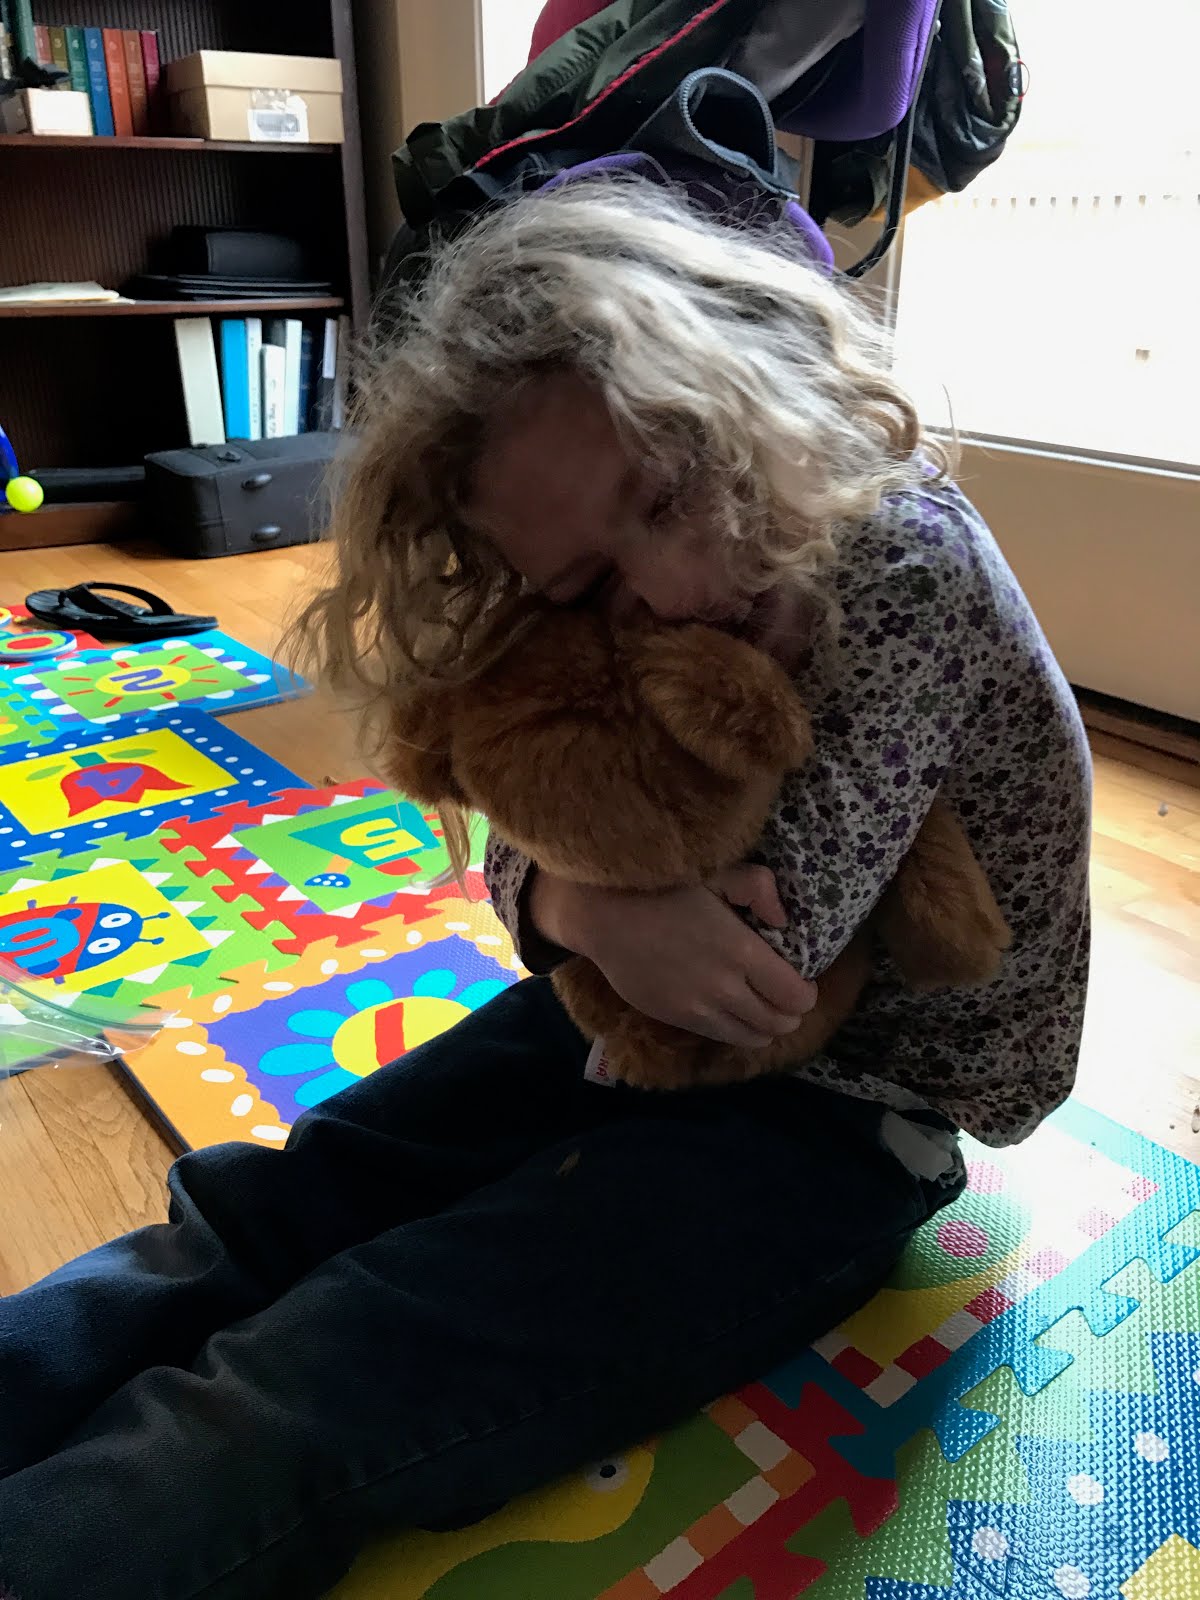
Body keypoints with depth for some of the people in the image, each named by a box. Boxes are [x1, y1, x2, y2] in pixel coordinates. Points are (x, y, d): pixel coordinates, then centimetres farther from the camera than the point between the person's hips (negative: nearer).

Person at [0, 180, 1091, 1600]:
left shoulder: (907, 565, -23)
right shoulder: (644, 626, -1)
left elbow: (772, 946, -26)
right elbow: (524, 861, 1)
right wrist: (580, 908, -23)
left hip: (841, 1118, -6)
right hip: (640, 1022, 7)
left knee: (289, 1414, -20)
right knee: (243, 1218, -6)